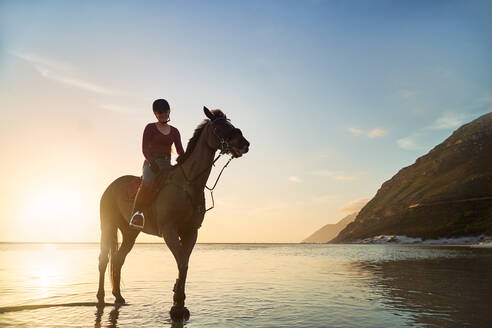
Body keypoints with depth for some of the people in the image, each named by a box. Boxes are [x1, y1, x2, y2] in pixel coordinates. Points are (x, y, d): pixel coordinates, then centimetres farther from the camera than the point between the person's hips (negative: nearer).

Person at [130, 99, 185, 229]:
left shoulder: (174, 131, 16)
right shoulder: (150, 128, 6)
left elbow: (180, 151, 10)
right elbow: (145, 149, -4)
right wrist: (153, 164, -20)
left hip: (167, 165, 5)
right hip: (151, 163, -4)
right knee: (147, 183, -34)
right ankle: (135, 214, -28)